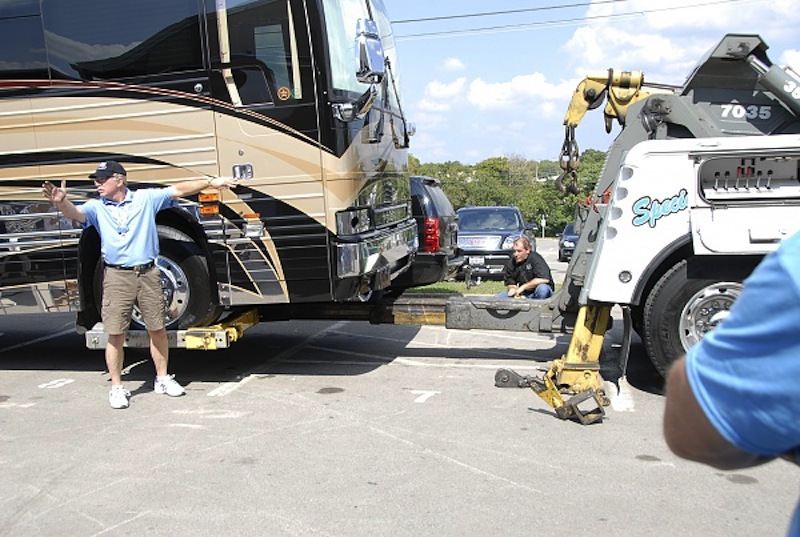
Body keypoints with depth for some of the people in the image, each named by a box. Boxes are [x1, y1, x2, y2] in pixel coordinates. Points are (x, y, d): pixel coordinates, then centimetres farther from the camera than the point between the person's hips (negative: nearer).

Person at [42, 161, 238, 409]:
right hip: (117, 277, 0)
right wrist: (61, 202, -36)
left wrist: (211, 182, -2)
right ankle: (116, 387, 14)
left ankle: (162, 378, 27)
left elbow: (178, 190, 3)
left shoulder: (146, 198, 4)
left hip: (148, 274, 1)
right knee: (116, 334, 1)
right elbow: (76, 213, -14)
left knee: (157, 329, 10)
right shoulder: (97, 207, 4)